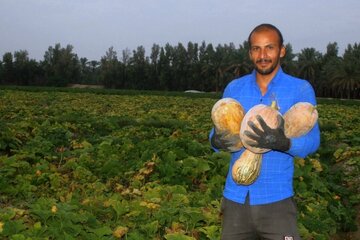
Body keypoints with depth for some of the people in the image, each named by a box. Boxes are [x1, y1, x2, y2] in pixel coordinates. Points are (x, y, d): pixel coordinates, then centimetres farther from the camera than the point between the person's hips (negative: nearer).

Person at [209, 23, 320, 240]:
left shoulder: (301, 89, -3)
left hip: (276, 198, -3)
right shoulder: (234, 88, 6)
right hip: (235, 197, 3)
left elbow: (312, 140, -8)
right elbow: (217, 133, 7)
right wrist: (217, 140, -17)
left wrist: (283, 142, -28)